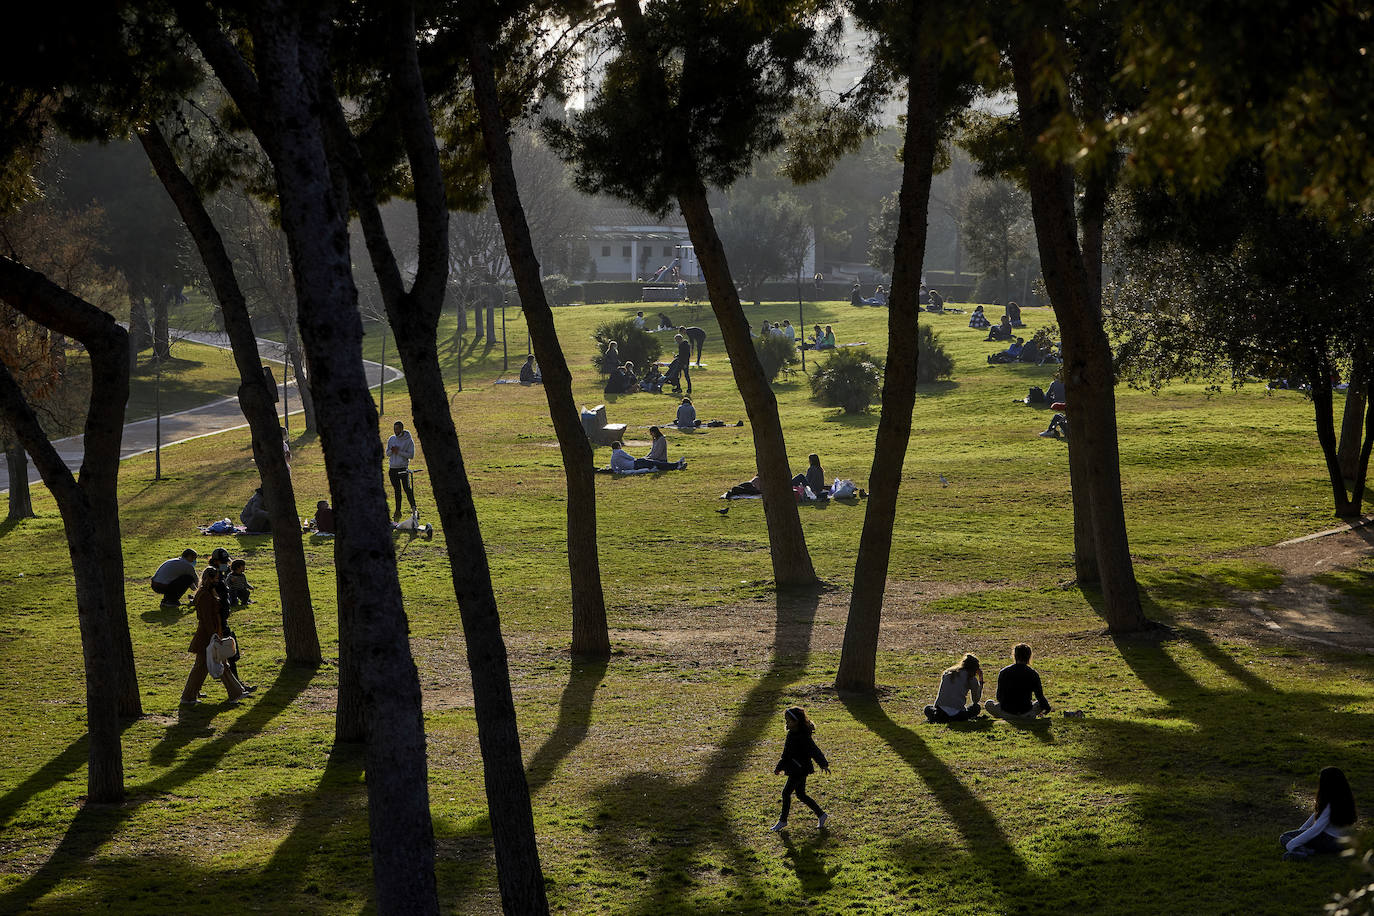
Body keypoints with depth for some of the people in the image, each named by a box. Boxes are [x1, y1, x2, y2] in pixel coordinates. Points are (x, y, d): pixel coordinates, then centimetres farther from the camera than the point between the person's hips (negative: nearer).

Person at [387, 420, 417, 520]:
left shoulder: (408, 440, -4)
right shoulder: (391, 439, 10)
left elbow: (411, 455, -8)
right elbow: (387, 454, 12)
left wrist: (399, 452, -16)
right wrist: (392, 450, -11)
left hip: (403, 468, -4)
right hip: (392, 468, 4)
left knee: (407, 488, -14)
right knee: (397, 490, 7)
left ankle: (413, 506, -1)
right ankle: (398, 511, 12)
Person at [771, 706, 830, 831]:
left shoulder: (803, 736, -19)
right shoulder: (791, 733, 9)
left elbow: (814, 750, -25)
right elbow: (786, 753, 21)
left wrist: (823, 764, -36)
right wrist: (779, 767, 27)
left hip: (800, 769, -10)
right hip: (795, 770, 10)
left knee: (786, 792, -5)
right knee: (801, 795, 14)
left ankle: (783, 820, 7)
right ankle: (821, 815, 23)